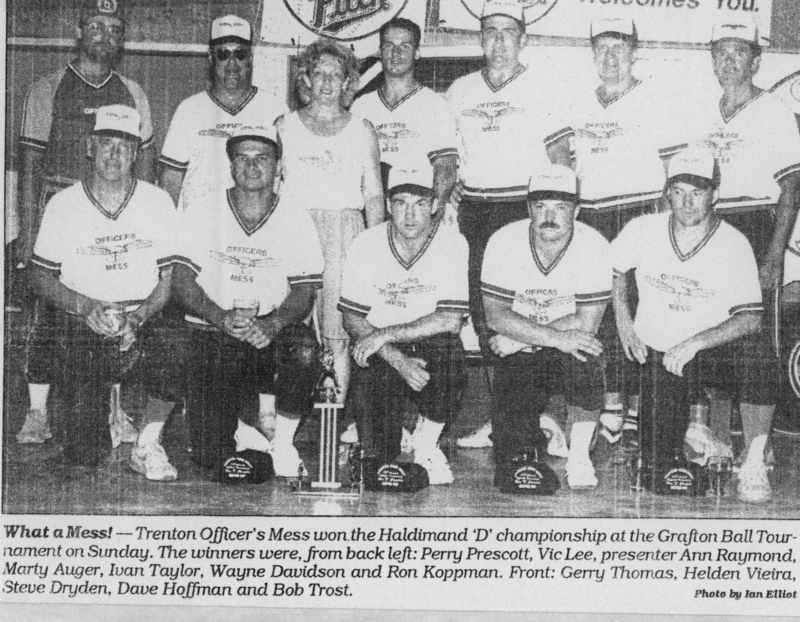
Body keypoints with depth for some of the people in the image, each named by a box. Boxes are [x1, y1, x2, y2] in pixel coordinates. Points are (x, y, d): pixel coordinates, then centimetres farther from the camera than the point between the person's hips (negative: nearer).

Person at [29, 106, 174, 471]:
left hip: (145, 324, 1)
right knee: (85, 455, -18)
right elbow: (41, 277, 6)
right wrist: (86, 307, -12)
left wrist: (139, 316, -14)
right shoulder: (63, 205, 4)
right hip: (81, 329, -1)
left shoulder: (158, 202, 5)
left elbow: (172, 277, 4)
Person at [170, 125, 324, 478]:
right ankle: (235, 433, 22)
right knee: (211, 456, -17)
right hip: (209, 334, -1)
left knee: (303, 347, -36)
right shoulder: (202, 214, 2)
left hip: (270, 336, 1)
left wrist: (273, 324, -24)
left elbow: (304, 291, -2)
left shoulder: (296, 221, 3)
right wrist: (222, 318, -22)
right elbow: (182, 281, -4)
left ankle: (283, 446, -12)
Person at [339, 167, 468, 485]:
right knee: (378, 451, -19)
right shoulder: (366, 244, -6)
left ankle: (426, 444, -10)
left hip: (431, 346, 0)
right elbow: (352, 318, -5)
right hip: (378, 354, 0)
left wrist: (384, 334, -21)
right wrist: (398, 360, -20)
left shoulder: (453, 244, -11)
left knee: (448, 348, -36)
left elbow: (450, 321, -17)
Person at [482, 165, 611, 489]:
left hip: (569, 348, 0)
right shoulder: (504, 242, -10)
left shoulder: (594, 246, -13)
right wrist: (556, 338, -26)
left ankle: (579, 458, -16)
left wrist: (520, 337, -19)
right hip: (518, 355, 0)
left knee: (585, 362, -37)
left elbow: (587, 322, -16)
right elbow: (495, 316, -14)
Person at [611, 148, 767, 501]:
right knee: (656, 477, -10)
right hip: (656, 355, 1)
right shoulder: (642, 230, -3)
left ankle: (754, 466, -19)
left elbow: (751, 318, -15)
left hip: (713, 352, -1)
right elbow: (612, 267, 17)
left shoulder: (734, 244, -9)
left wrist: (695, 342, -27)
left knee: (754, 359, -39)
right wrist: (623, 321, 5)